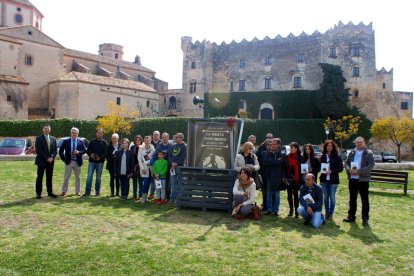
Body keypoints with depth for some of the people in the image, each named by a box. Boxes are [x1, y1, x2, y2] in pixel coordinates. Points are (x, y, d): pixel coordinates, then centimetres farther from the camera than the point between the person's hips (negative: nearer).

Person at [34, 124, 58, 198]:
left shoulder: (53, 139, 11)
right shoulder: (39, 138, -2)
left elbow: (55, 150, 10)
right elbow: (38, 150, -10)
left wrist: (52, 157, -7)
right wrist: (46, 158, -15)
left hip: (50, 161, 4)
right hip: (41, 161, -4)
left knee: (49, 177, 8)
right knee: (40, 177, 0)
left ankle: (50, 192, 14)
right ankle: (38, 193, 7)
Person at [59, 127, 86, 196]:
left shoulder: (80, 142, 5)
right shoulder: (66, 141, 2)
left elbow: (84, 150, 3)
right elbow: (61, 151, 5)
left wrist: (79, 152, -16)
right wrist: (63, 159, -1)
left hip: (77, 162, 1)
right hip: (68, 162, -1)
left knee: (77, 177, 8)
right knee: (66, 177, 2)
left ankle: (77, 191, 17)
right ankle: (64, 191, 9)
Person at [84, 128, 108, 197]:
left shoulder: (104, 142, 1)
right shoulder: (92, 141, 7)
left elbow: (105, 153, -5)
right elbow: (88, 150, 8)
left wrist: (100, 157, -22)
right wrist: (90, 155, -13)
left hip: (100, 162, -1)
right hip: (92, 161, 1)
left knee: (98, 177, 8)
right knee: (89, 176, -5)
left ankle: (97, 191, 19)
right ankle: (87, 192, -2)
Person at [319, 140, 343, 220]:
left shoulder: (337, 157, -4)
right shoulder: (323, 157, 6)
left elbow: (341, 168, -6)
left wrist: (332, 171, -17)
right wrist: (322, 170, -8)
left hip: (333, 180, -3)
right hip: (324, 179, 3)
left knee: (332, 197, 3)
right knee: (325, 197, 10)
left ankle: (331, 213, 14)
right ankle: (326, 212, 21)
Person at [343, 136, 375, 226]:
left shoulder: (369, 153, -3)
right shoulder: (352, 152, 10)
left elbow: (370, 166, -13)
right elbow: (346, 163, 10)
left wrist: (358, 171, -21)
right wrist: (349, 169, -12)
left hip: (363, 179, -4)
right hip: (352, 179, 4)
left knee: (365, 200, 3)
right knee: (352, 199, 12)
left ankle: (365, 218, 12)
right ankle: (351, 216, 22)